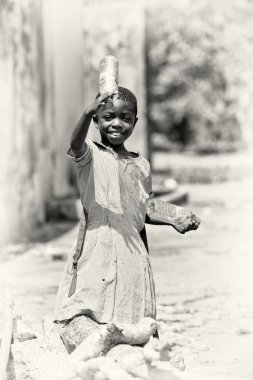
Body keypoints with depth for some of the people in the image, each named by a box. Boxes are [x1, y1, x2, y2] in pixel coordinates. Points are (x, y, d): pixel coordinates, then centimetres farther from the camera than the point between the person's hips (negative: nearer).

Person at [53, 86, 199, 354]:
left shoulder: (142, 165, 15)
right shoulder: (91, 155, 1)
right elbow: (75, 145, -25)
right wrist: (87, 114, -43)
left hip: (131, 255, 4)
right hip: (96, 251, -4)